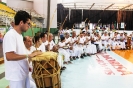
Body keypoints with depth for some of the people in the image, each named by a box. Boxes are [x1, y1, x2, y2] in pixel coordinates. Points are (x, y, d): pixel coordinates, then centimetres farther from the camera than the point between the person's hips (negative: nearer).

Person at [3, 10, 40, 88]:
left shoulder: (19, 35, 9)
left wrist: (27, 66, 13)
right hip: (16, 75, -9)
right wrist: (28, 55, -22)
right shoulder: (10, 35, -20)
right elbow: (9, 56, -28)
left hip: (24, 73, 9)